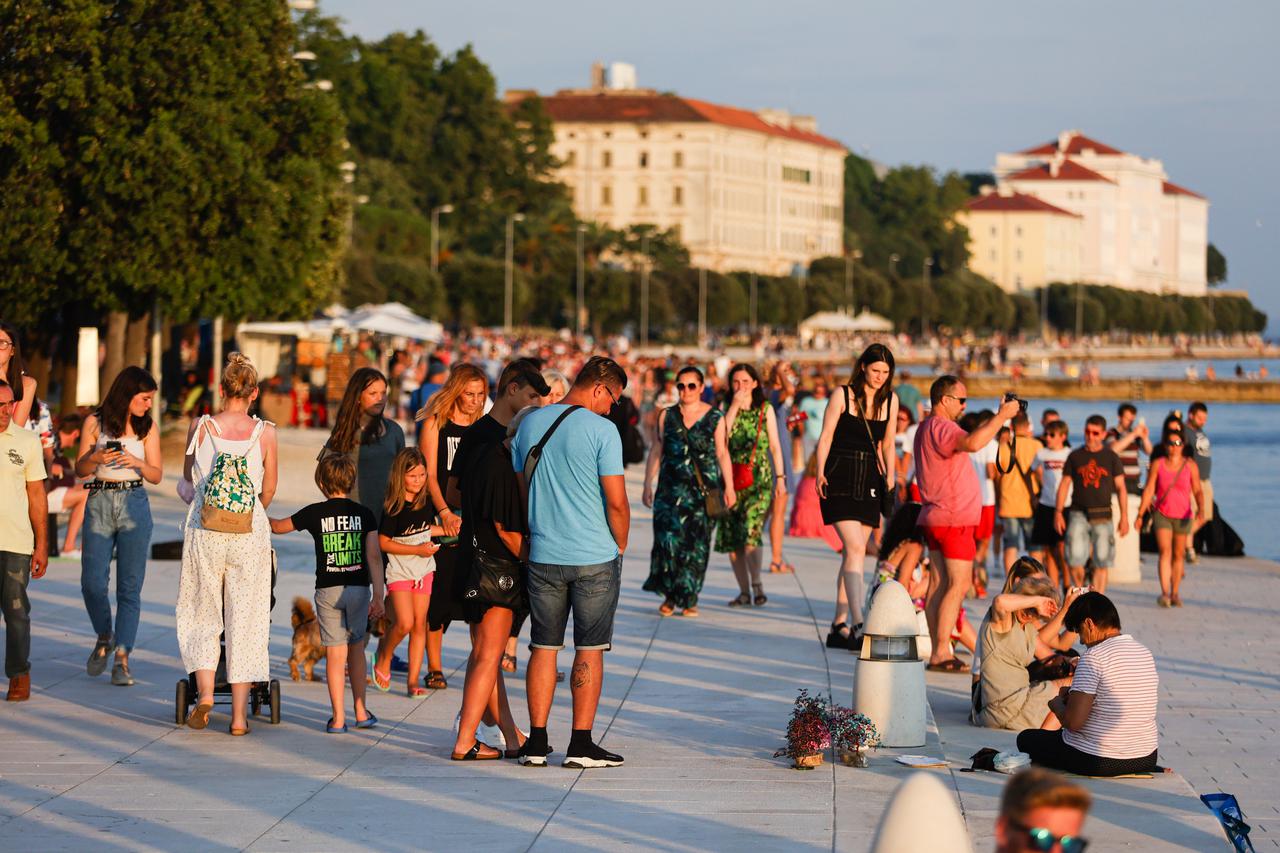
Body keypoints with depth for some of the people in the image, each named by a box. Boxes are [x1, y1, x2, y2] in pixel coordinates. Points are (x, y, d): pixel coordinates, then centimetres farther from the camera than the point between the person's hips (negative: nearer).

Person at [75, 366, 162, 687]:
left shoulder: (147, 428, 5)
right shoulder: (94, 423, 2)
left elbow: (157, 475, 5)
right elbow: (80, 470, 5)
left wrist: (137, 462, -15)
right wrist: (95, 458, -16)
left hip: (134, 506, 0)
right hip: (99, 504, 0)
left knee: (130, 586, -3)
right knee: (92, 582, -3)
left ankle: (122, 659, -2)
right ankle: (104, 638, 24)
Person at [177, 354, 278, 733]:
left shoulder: (200, 427, -3)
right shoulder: (265, 433, -3)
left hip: (205, 528, 0)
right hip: (250, 531, 0)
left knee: (202, 615, 14)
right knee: (244, 619, 6)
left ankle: (205, 692, -5)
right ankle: (239, 715, 6)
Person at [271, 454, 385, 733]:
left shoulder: (314, 513, -1)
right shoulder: (364, 514, 1)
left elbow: (278, 526, 14)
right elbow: (374, 557, -3)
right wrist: (378, 596, -1)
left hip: (328, 590, -1)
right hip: (358, 588, 1)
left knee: (335, 653, 1)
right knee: (356, 648, 16)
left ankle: (338, 718, -1)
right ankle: (361, 711, 18)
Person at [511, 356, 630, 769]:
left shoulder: (529, 424, 6)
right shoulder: (601, 430, -11)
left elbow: (519, 491, 12)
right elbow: (617, 502, -11)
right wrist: (620, 547, 4)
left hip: (543, 556, 4)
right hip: (595, 557, -4)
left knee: (543, 647, 10)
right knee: (589, 650, 3)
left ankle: (537, 742, 10)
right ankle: (581, 745, 3)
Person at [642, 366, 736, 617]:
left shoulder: (715, 417, 5)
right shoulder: (667, 416, 9)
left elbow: (722, 454, 6)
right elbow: (656, 451, 12)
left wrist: (729, 487, 1)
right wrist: (648, 485, 8)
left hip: (704, 487, -1)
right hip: (672, 486, 1)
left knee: (697, 544, -1)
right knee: (669, 537, -12)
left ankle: (689, 599, 8)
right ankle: (669, 595, -1)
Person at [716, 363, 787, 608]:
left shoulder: (765, 409, 6)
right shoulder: (726, 408, 9)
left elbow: (775, 446, 7)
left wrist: (780, 478, 3)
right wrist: (735, 405, -10)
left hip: (759, 479, -2)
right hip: (732, 479, 3)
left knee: (750, 531, -19)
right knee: (730, 537, 1)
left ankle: (757, 585, -9)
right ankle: (744, 590, 10)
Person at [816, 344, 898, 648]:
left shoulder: (890, 400, 9)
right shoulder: (842, 396, -4)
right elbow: (826, 437, -4)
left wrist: (890, 476, 7)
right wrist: (821, 473, -14)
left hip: (870, 479, 5)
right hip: (840, 478, -5)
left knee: (854, 552, 8)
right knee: (855, 548, -16)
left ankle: (840, 621, 18)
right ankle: (857, 625, -22)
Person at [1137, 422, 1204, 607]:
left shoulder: (1190, 465, 0)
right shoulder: (1157, 464, -1)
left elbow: (1197, 490, -1)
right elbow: (1149, 490, 0)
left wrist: (1201, 508, -19)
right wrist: (1140, 514, -5)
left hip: (1183, 516, 1)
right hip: (1162, 514, -1)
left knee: (1178, 555, 9)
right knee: (1165, 552, -15)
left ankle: (1175, 594, 20)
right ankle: (1164, 593, -22)